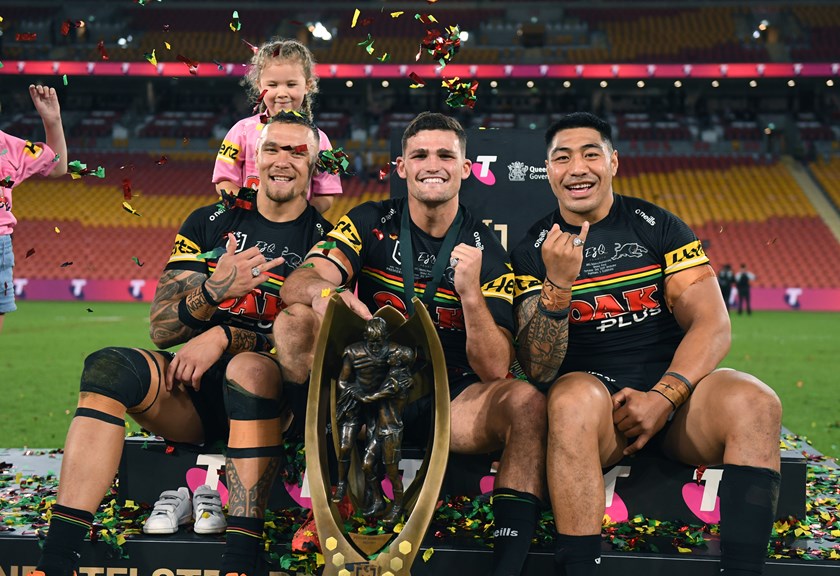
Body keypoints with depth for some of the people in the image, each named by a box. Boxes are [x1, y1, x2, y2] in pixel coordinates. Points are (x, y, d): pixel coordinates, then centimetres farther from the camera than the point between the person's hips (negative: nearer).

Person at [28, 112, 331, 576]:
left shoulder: (327, 238, 5)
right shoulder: (209, 223, 12)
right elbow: (161, 328, 5)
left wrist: (225, 337, -17)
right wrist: (214, 290, -17)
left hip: (274, 395, -3)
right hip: (192, 386, 3)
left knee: (250, 369, -37)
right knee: (107, 367, -26)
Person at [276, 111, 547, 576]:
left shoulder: (485, 251, 0)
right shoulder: (370, 224, 4)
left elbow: (493, 371, -8)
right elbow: (297, 283, -13)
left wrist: (471, 292, -24)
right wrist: (322, 291, -38)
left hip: (451, 398, 0)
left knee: (526, 402, -30)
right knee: (294, 322, -22)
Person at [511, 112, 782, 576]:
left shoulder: (658, 227, 7)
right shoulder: (532, 251, 5)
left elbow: (712, 324, -2)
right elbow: (537, 369, -5)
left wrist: (663, 396, -18)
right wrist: (557, 284, -22)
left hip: (673, 389, 2)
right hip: (592, 396, -1)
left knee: (753, 401, -28)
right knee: (575, 398, -36)